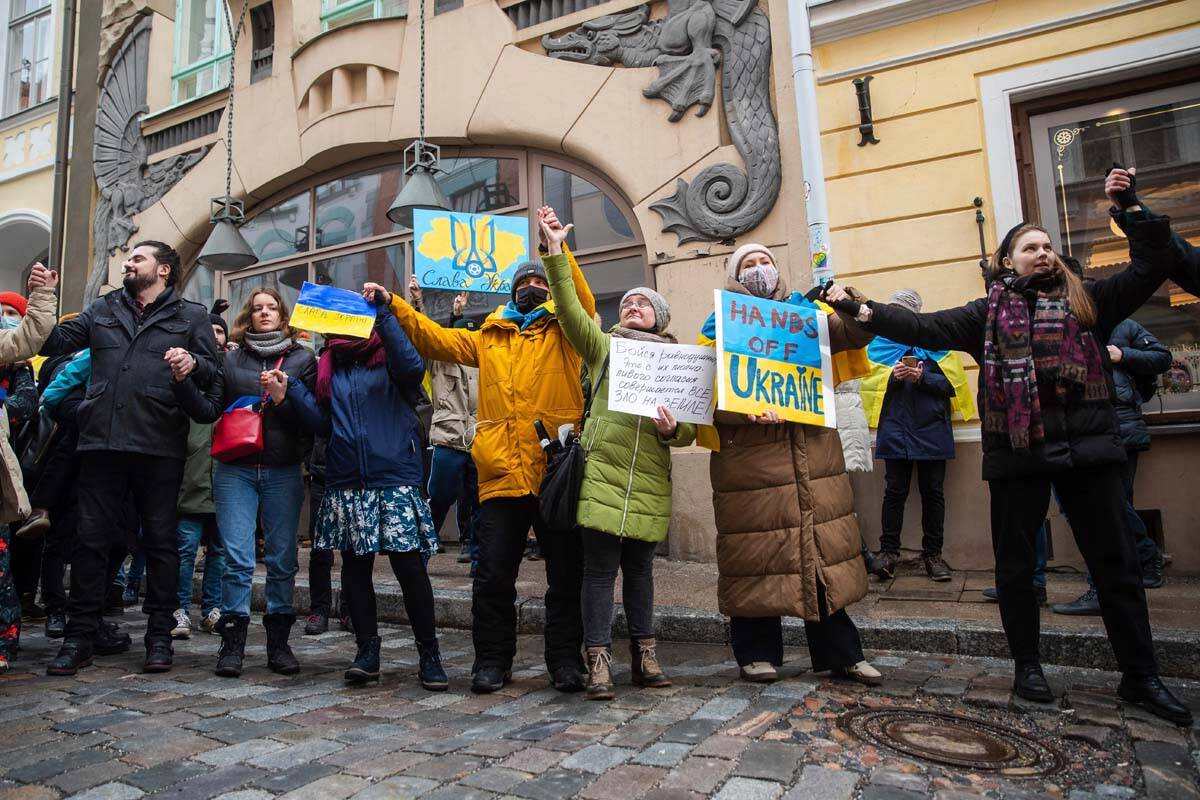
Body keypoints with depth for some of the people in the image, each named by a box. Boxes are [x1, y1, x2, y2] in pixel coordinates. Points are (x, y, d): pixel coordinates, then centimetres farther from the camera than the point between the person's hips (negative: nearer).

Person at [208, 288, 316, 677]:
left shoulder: (303, 358, 8)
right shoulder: (231, 359, 13)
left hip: (283, 472, 0)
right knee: (237, 558, -4)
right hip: (235, 469, 1)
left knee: (282, 559, 3)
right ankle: (232, 643, 7)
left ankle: (279, 642, 13)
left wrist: (284, 399, -17)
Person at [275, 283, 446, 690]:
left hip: (395, 478, -4)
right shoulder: (329, 365, 16)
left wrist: (383, 312, -19)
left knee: (409, 565, -5)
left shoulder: (389, 358, 3)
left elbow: (413, 369, -22)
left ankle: (429, 654, 7)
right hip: (346, 483, 5)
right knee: (355, 566, 9)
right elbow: (323, 423, 11)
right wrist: (291, 391, -1)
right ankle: (367, 650, 22)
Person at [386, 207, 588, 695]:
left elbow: (583, 302, -9)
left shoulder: (563, 331, 9)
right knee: (493, 576, 7)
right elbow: (432, 339, 17)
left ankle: (565, 660, 22)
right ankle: (492, 660, 23)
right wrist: (392, 304, 9)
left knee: (566, 575, 7)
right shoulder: (487, 339, 18)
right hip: (501, 475, 2)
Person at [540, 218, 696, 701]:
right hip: (602, 471, -2)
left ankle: (645, 656, 23)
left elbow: (691, 428, 10)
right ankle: (599, 662, 4)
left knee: (639, 569, 11)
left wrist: (673, 430, -13)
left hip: (650, 478, 2)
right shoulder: (604, 345, 11)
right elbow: (569, 308, -4)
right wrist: (555, 254, -12)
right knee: (600, 568, -4)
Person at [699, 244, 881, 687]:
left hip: (812, 450, 4)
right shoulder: (721, 325, 4)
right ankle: (758, 653, 16)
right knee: (757, 551, 1)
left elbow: (855, 334, 12)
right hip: (750, 455, -3)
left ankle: (838, 652, 20)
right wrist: (746, 412, -23)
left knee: (823, 548, 7)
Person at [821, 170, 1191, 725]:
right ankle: (1027, 665, 25)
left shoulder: (1088, 300, 11)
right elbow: (924, 328, -1)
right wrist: (862, 311, -10)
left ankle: (1141, 678, 22)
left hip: (1087, 449, 1)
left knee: (1116, 565, 8)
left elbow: (1152, 268, 7)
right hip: (1018, 454, -1)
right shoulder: (988, 313, 7)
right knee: (1016, 567, 8)